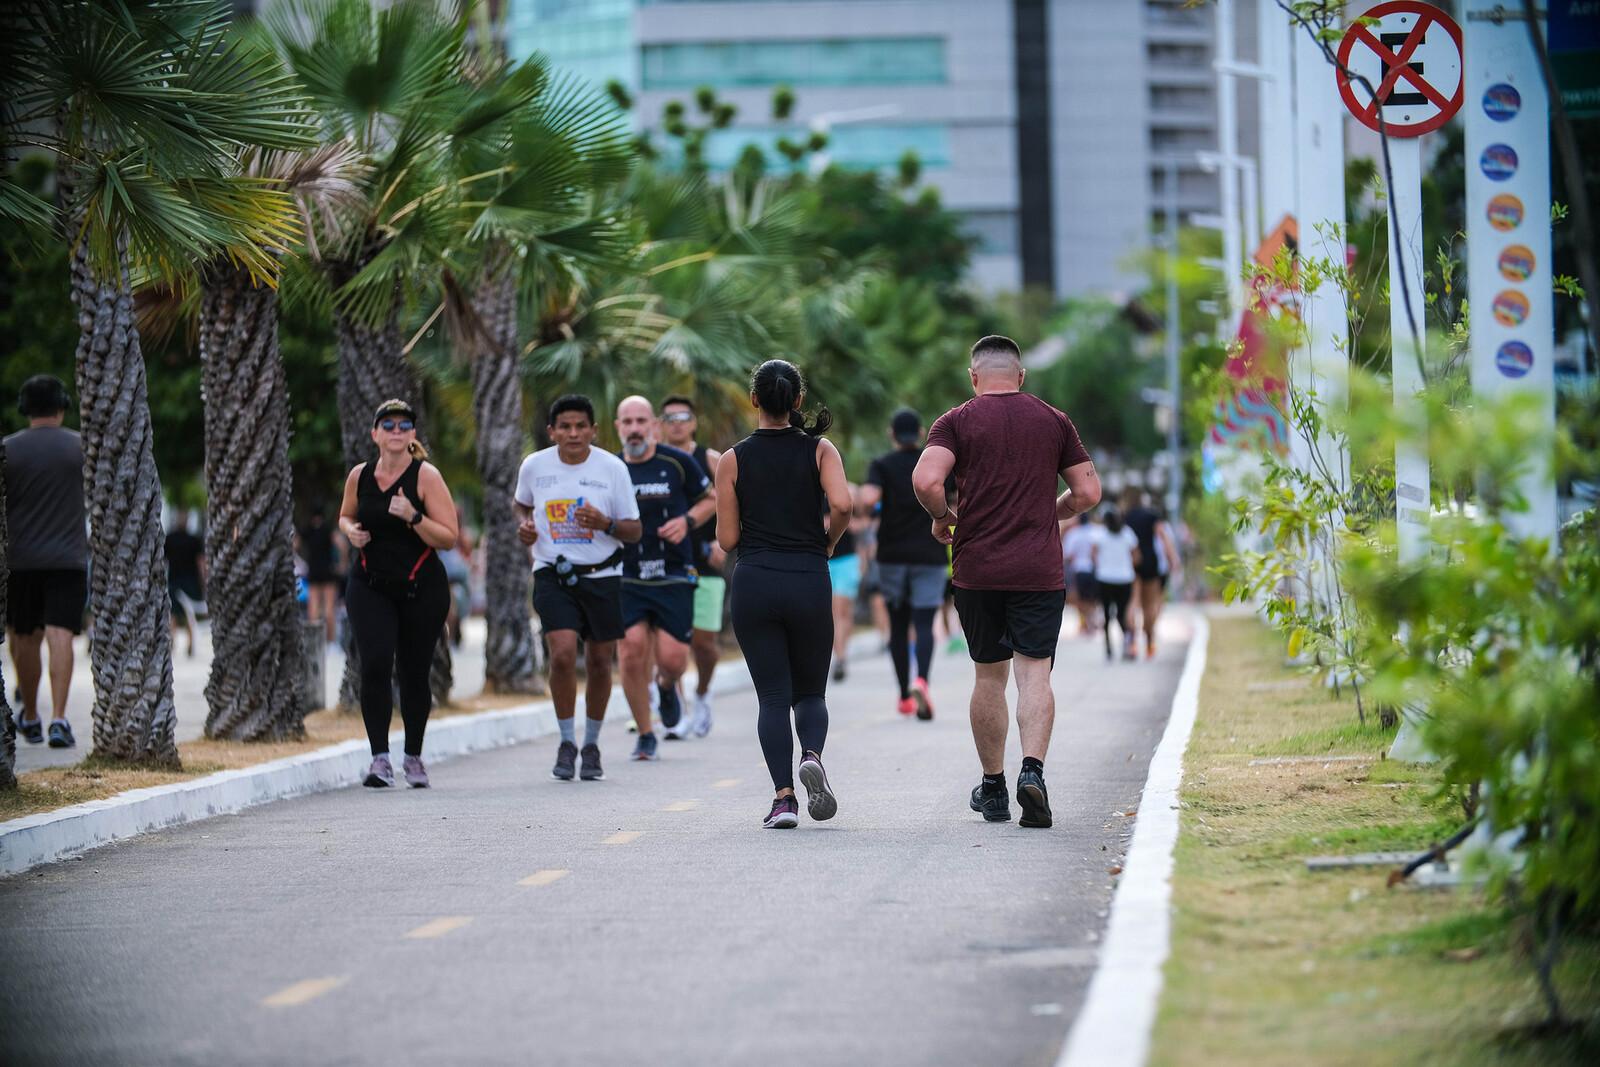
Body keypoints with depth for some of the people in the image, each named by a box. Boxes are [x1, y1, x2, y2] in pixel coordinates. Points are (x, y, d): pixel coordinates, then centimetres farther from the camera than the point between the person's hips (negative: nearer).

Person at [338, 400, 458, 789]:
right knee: (375, 665, -16)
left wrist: (412, 517, -24)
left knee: (414, 673, 6)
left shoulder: (426, 476, -8)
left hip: (422, 588, -2)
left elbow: (448, 537, -10)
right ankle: (380, 757, -15)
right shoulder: (359, 476, 3)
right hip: (370, 586, 2)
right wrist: (351, 531, 0)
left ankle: (414, 757, 25)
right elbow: (346, 516, 23)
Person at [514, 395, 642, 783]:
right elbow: (521, 502, 21)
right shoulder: (534, 466, -2)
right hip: (552, 575, 0)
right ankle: (567, 743, -2)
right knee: (562, 653, -17)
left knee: (599, 662, 7)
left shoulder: (612, 468, -6)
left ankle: (591, 744, 26)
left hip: (601, 576, 0)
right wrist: (523, 525, -1)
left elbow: (634, 531, -1)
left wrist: (605, 524, -21)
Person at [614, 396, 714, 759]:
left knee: (672, 658, -8)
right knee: (632, 653, -12)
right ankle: (645, 735, 7)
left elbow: (710, 500, 9)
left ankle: (666, 688, 31)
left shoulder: (678, 463, -3)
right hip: (626, 579, 1)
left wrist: (687, 521, -8)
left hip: (674, 577, -1)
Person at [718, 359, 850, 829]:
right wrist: (829, 541, 4)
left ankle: (783, 796, -9)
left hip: (753, 583, 0)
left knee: (772, 696, 4)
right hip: (809, 581, 0)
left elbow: (727, 539, 0)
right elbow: (841, 504, -15)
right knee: (810, 692, 14)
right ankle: (811, 755, -17)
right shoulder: (820, 449, 1)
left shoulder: (733, 460, 1)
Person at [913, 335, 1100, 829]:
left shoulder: (958, 421, 1)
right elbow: (1088, 493, 6)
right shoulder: (1054, 421, 8)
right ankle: (1032, 769, -25)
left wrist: (943, 517, 4)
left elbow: (926, 480, -15)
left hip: (977, 568, 0)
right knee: (1034, 673, -3)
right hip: (1039, 571, 0)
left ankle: (992, 787, 20)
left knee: (989, 676, 12)